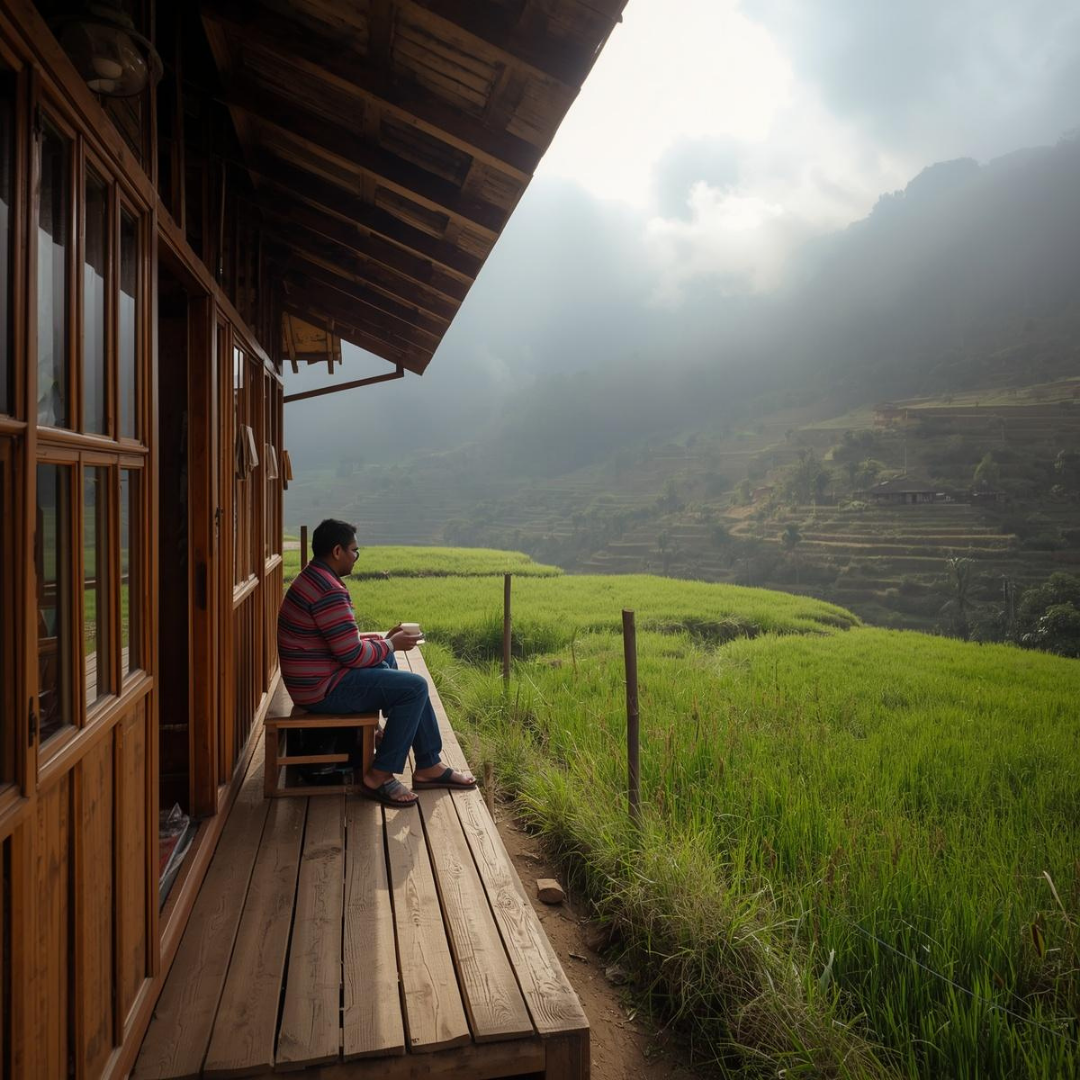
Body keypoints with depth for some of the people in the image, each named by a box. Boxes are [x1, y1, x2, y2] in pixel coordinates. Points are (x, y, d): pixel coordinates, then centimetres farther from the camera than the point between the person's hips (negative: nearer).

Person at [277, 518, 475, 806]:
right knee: (415, 687, -14)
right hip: (324, 689, -12)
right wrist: (390, 645, -7)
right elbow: (353, 655, -24)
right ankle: (378, 777, -6)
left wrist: (382, 638, 11)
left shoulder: (313, 578, 13)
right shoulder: (329, 592, -23)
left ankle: (428, 765, 23)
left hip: (319, 677, 12)